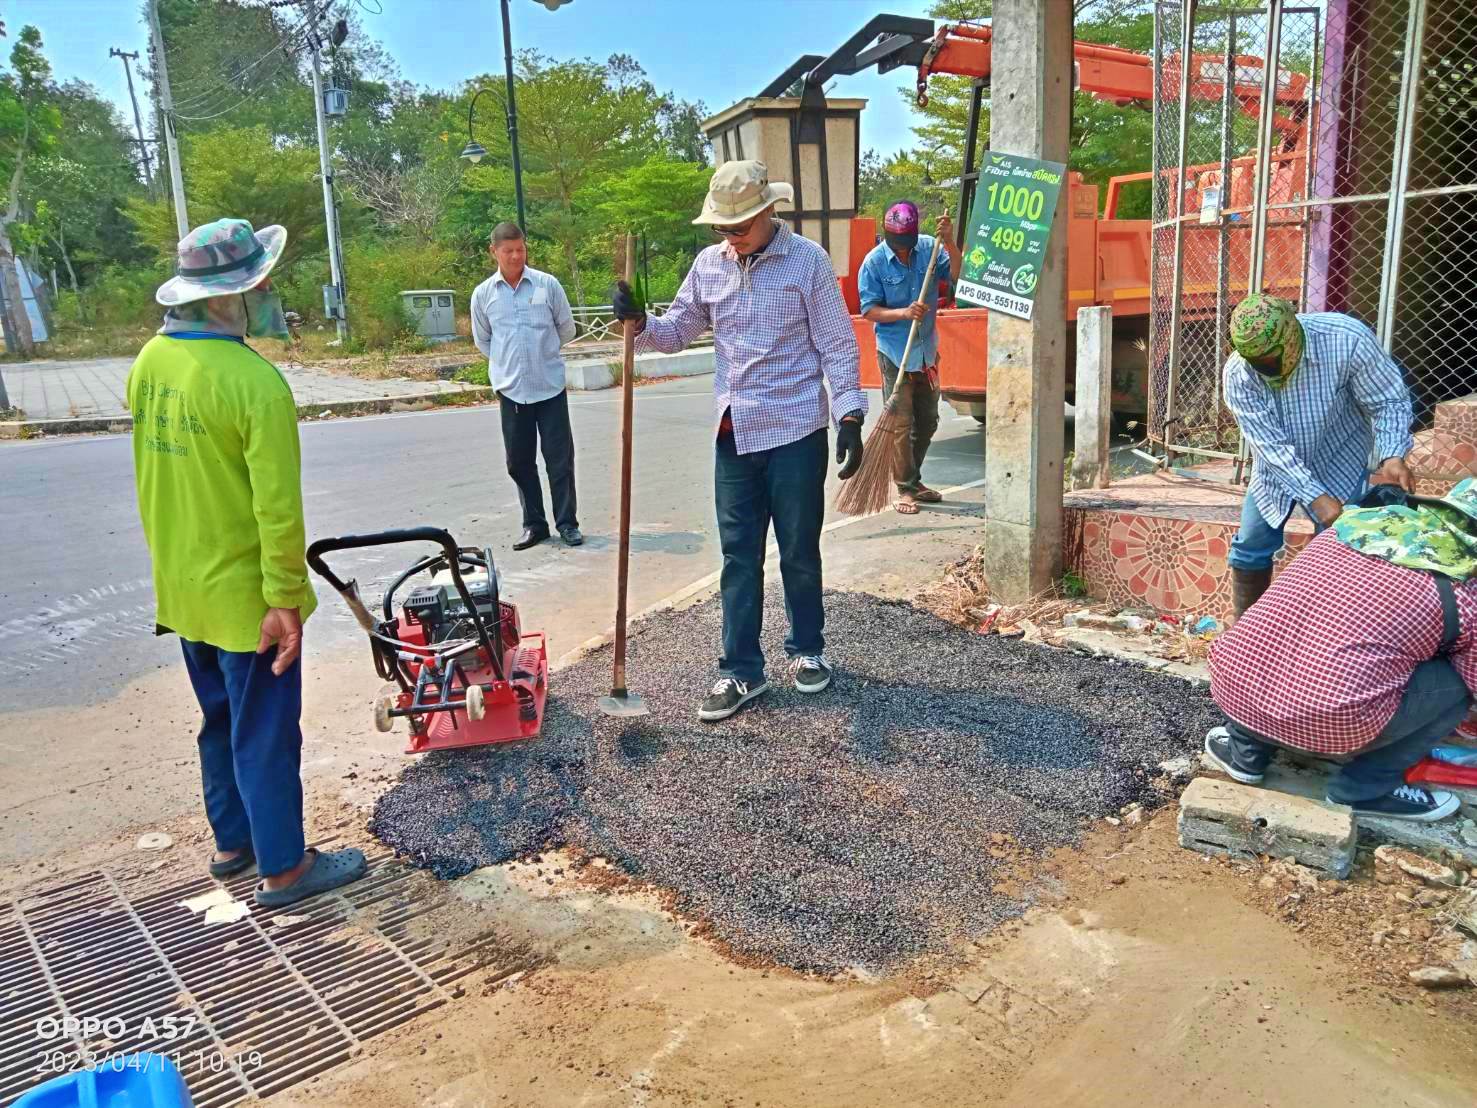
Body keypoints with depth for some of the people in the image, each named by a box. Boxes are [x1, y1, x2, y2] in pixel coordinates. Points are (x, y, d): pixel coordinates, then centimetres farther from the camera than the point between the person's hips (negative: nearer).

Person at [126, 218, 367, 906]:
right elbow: (278, 507, -25)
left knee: (221, 719, 22)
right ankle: (284, 868, 19)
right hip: (244, 592, -8)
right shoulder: (256, 383, -24)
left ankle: (232, 841, 37)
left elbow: (151, 477, 11)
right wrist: (285, 599, -18)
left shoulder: (150, 361, 2)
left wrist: (172, 557, 21)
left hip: (182, 586, 8)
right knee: (265, 733, 5)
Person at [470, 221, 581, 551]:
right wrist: (507, 363, 12)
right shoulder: (483, 294, 2)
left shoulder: (548, 284, -3)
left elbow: (567, 329, 8)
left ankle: (567, 522, 11)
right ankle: (534, 523, 19)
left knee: (560, 458, 1)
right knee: (519, 461, 7)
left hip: (550, 385, -2)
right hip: (511, 389, 2)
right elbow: (482, 341, 15)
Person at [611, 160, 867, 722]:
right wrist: (639, 323, -6)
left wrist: (849, 416, -13)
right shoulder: (708, 264, 7)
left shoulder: (807, 259, -5)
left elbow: (837, 344, -6)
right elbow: (677, 331, 15)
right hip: (733, 433, 4)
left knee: (799, 551, 8)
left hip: (795, 429, -4)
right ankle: (741, 670, 14)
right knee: (738, 555, 6)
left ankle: (807, 650, 28)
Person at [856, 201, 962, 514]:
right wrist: (904, 313, -24)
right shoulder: (874, 262, -11)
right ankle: (906, 488, 8)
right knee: (901, 422, -2)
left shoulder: (930, 248, -3)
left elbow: (957, 277, -10)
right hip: (894, 351, -5)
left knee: (927, 420, 15)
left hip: (927, 349, 5)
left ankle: (914, 480, 30)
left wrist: (950, 244, -23)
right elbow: (869, 310, -10)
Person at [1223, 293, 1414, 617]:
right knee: (1250, 549, 5)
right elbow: (1270, 444, -25)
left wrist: (1392, 455, -33)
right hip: (1277, 469, 2)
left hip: (1338, 465, -2)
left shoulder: (1347, 339, -29)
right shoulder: (1238, 373, -25)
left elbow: (1388, 400, -17)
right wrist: (1315, 496, -32)